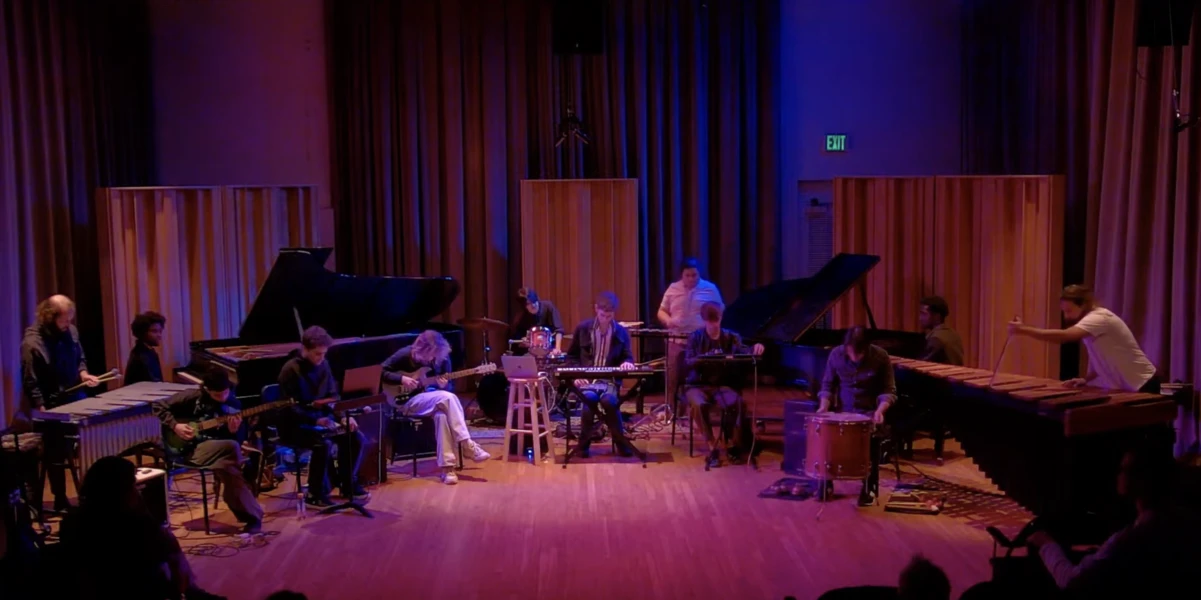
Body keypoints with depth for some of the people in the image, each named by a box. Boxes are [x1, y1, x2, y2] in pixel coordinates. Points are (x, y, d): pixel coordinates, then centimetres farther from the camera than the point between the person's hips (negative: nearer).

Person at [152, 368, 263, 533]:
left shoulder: (233, 406, 4)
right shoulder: (192, 396, -3)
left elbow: (238, 442, 4)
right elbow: (158, 406, 3)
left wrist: (234, 432, -18)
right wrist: (175, 426, -9)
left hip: (217, 450, 3)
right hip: (189, 449, -3)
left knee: (227, 468, -36)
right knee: (231, 448, -33)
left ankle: (250, 517, -22)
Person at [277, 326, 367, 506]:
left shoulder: (323, 365, 4)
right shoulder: (291, 370, -17)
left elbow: (332, 397, 10)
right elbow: (291, 409, -21)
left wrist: (343, 417, -9)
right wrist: (316, 421, -33)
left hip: (322, 419, 7)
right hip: (296, 425, -7)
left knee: (356, 437, -11)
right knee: (324, 444, -33)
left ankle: (348, 484, 7)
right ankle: (316, 494, -15)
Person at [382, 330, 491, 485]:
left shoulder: (442, 358, 1)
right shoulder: (405, 355, -11)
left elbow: (449, 387, 9)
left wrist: (444, 385, -16)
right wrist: (402, 379, -22)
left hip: (433, 401, 4)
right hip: (407, 402, -4)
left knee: (443, 413, -35)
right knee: (447, 398, -31)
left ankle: (447, 466, -31)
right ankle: (469, 445, -29)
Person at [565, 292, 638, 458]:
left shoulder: (621, 332, 4)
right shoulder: (583, 328, 3)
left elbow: (628, 357, 10)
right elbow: (572, 356, 12)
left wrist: (627, 363, -16)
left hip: (609, 380, 0)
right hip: (586, 379, 0)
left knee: (609, 400, -34)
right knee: (590, 398, -35)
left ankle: (620, 442, -11)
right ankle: (584, 443, -13)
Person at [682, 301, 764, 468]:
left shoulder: (730, 337, 7)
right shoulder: (695, 337, 3)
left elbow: (744, 351, -10)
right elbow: (687, 363, -8)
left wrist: (755, 348, -33)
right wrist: (701, 359, -28)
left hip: (722, 384, 1)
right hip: (697, 385, -1)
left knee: (737, 403, -31)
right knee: (699, 405, -35)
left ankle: (736, 444, -13)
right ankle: (712, 448, -24)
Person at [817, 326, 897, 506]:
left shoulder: (880, 357, -12)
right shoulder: (836, 354, -7)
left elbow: (889, 390, -6)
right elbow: (828, 385, 5)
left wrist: (880, 410, -26)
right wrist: (824, 406, -13)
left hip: (869, 411, -2)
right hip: (842, 410, 2)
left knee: (872, 437, -32)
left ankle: (870, 487, -14)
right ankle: (825, 483, -6)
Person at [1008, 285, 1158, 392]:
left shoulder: (1099, 318, -23)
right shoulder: (1091, 320, 8)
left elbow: (1064, 336, -40)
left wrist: (1024, 330, -40)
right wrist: (1086, 379, -4)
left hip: (1142, 387, -9)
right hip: (1124, 387, 9)